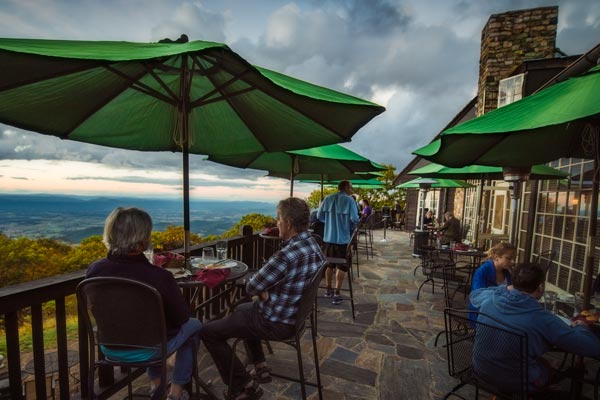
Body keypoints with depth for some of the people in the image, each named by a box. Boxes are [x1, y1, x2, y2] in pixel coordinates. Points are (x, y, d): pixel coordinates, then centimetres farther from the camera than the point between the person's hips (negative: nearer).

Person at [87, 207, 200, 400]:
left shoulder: (94, 270, -18)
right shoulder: (160, 277, -33)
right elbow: (181, 318, -16)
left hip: (110, 347, 5)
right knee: (193, 325, 21)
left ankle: (155, 384, 42)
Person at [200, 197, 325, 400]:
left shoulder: (287, 255, -33)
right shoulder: (313, 245, -2)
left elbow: (251, 287, -19)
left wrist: (261, 288, 3)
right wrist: (265, 287, -5)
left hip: (275, 322, -9)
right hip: (295, 314, 9)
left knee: (208, 332, 4)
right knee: (241, 309, 32)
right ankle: (260, 367, 31)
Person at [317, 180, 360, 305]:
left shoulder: (328, 199, 2)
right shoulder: (349, 200, -10)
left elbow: (319, 216, 5)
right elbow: (355, 219, -14)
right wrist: (350, 226, 7)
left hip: (328, 237, 5)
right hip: (343, 238, -4)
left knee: (329, 265, 18)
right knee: (341, 267, 7)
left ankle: (328, 289, 31)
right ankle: (336, 294, 10)